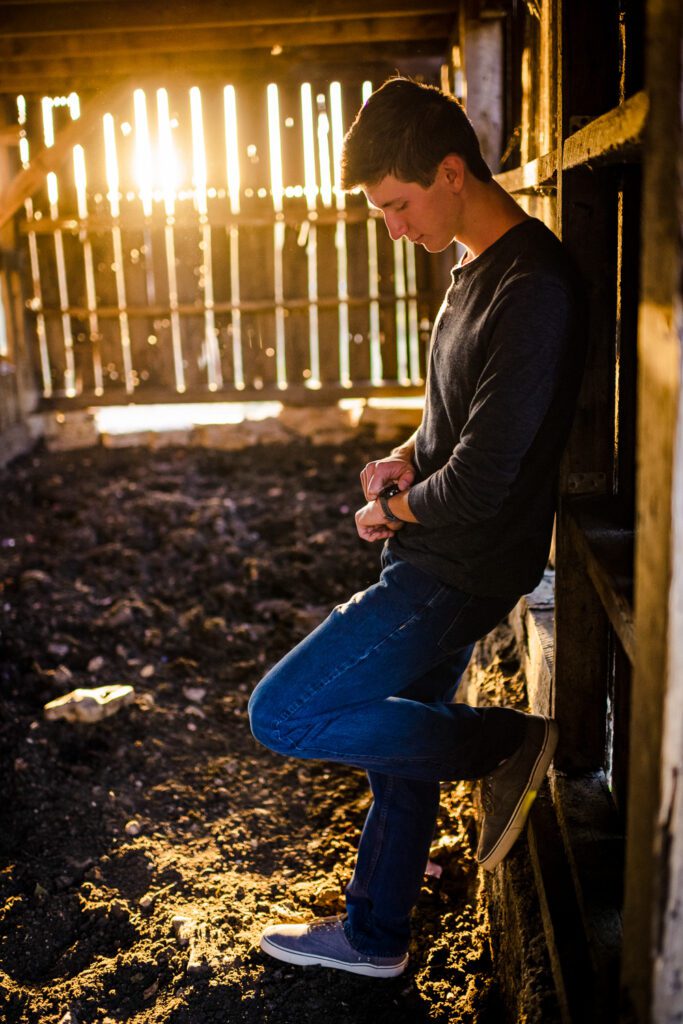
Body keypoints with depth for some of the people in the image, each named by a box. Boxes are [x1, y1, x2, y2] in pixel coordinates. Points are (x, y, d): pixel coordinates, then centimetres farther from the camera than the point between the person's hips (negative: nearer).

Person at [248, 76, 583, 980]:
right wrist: (410, 456, 4)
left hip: (459, 569, -10)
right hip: (436, 562, 10)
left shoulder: (531, 288, -23)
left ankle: (507, 745, 4)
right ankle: (374, 936, 38)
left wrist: (390, 512, -8)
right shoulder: (477, 266, 9)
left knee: (282, 715, -7)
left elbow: (481, 482, -26)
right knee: (396, 750, 19)